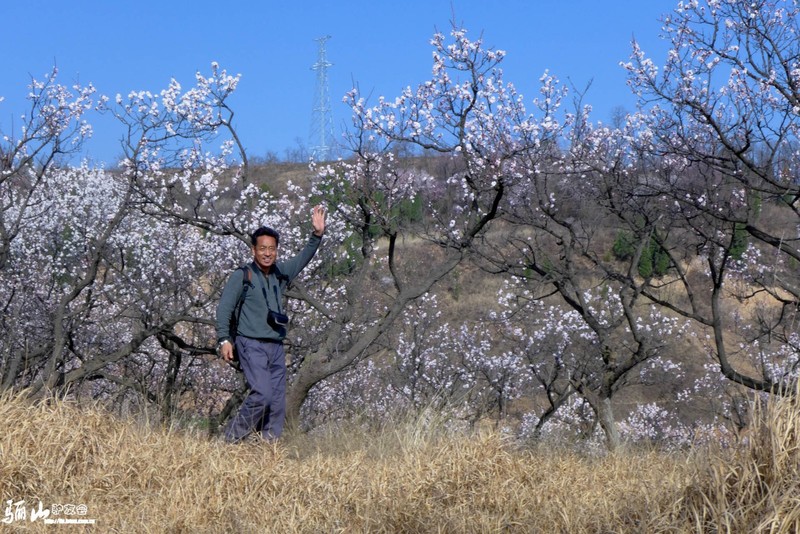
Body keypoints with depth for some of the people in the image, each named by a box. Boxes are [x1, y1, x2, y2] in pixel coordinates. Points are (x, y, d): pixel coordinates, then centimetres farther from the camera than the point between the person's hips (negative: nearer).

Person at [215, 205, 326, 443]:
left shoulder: (280, 273, 13)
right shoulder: (242, 276, -3)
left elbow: (303, 258, 14)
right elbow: (224, 308, -5)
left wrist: (317, 235, -2)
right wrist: (224, 339, -14)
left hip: (276, 346, 6)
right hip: (252, 345, -6)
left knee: (278, 403, 3)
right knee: (261, 393, -19)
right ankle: (231, 439, -7)